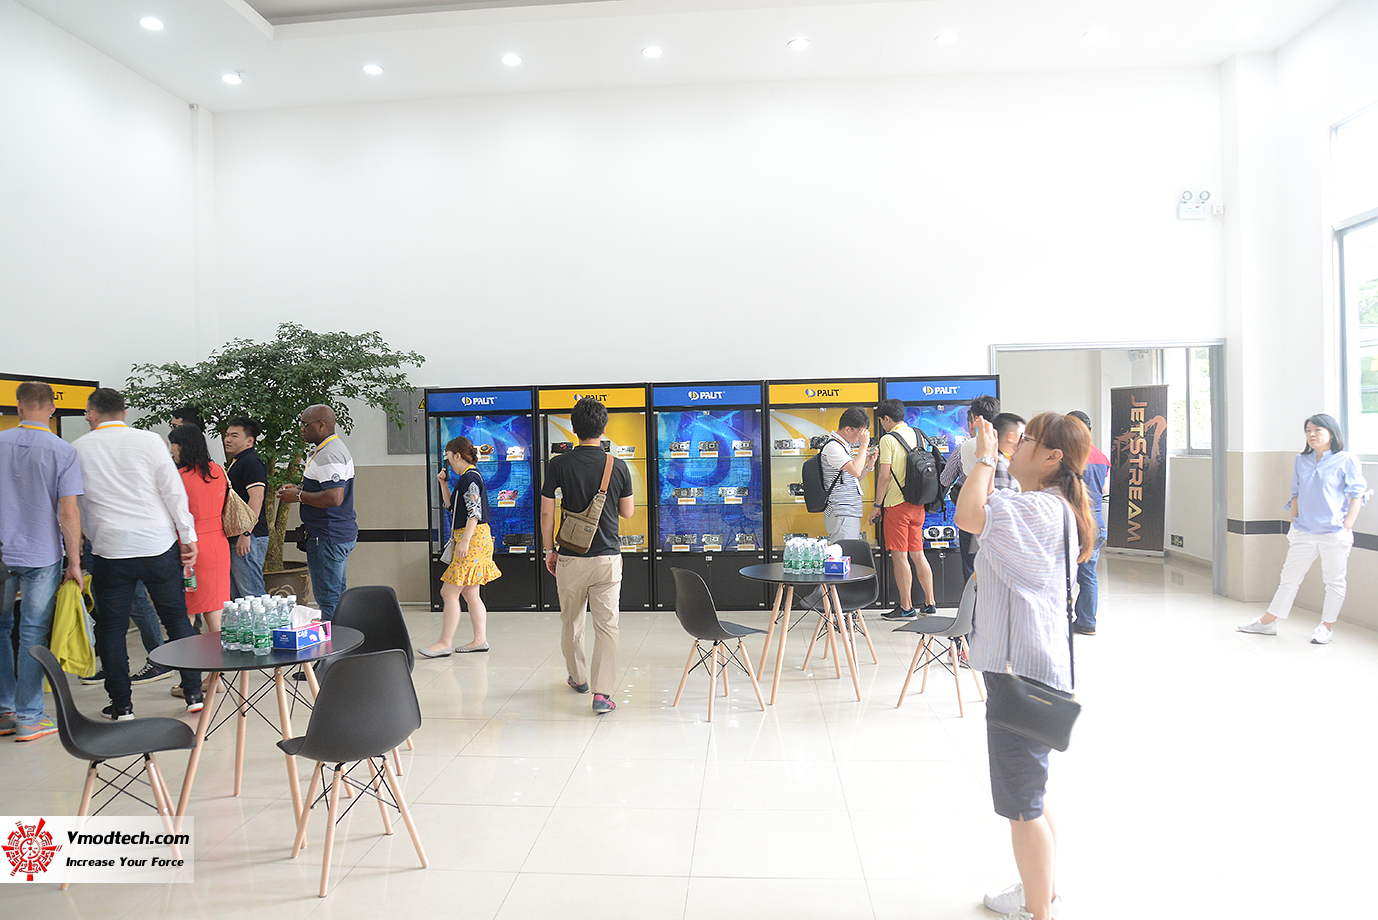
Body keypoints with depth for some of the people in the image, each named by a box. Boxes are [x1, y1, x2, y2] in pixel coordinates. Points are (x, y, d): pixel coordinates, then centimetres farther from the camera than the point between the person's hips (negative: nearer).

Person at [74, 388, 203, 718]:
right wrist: (188, 538, 3)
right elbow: (174, 492, -4)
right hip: (158, 544, 0)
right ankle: (194, 693, 13)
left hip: (109, 549, 0)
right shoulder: (148, 440, -1)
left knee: (110, 626, 11)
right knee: (177, 617, 9)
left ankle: (121, 703, 15)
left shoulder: (79, 449, 4)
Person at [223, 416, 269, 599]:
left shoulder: (251, 462, -12)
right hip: (232, 539, 11)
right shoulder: (236, 462, 21)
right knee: (234, 595, 13)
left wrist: (245, 533, -25)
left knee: (251, 594, -9)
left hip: (247, 538, -11)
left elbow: (256, 498, -22)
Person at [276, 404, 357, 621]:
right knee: (338, 597, 16)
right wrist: (300, 489, 14)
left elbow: (334, 497, -27)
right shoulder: (326, 450, 18)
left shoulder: (330, 454, -18)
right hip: (341, 535, 11)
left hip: (328, 538, -11)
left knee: (328, 599, -7)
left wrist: (299, 496, -15)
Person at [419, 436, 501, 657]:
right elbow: (451, 505, 26)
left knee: (449, 592, -9)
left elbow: (474, 513, -20)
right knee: (470, 593, 12)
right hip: (472, 539, 11)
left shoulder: (469, 478, -13)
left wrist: (465, 541, -23)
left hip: (473, 539, -11)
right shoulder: (468, 477, 17)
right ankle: (480, 640, 16)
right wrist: (444, 484, 14)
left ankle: (444, 643, -6)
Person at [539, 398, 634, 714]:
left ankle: (578, 677, 37)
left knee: (571, 622, 19)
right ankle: (602, 692, -6)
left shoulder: (559, 465, -6)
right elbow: (627, 511, 6)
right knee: (607, 625, 1)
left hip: (570, 558, 1)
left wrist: (549, 550, 9)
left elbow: (546, 513, -3)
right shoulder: (618, 466, -4)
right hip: (608, 557, 0)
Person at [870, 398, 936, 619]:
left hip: (896, 504, -7)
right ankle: (929, 603, 19)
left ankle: (906, 608, 2)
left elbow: (884, 477, -14)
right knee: (917, 554, 14)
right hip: (918, 504, 7)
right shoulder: (918, 436, 10)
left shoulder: (888, 439, -11)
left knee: (899, 557, -1)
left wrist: (877, 506, -7)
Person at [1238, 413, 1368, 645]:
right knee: (1289, 578, 9)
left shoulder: (1346, 461, -3)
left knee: (1334, 581, 7)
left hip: (1334, 534, -4)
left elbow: (1357, 496, -4)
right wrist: (1293, 526, 13)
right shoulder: (1301, 461, 11)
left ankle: (1327, 627, 20)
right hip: (1303, 533, 4)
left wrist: (1347, 529, -10)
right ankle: (1267, 623, 14)